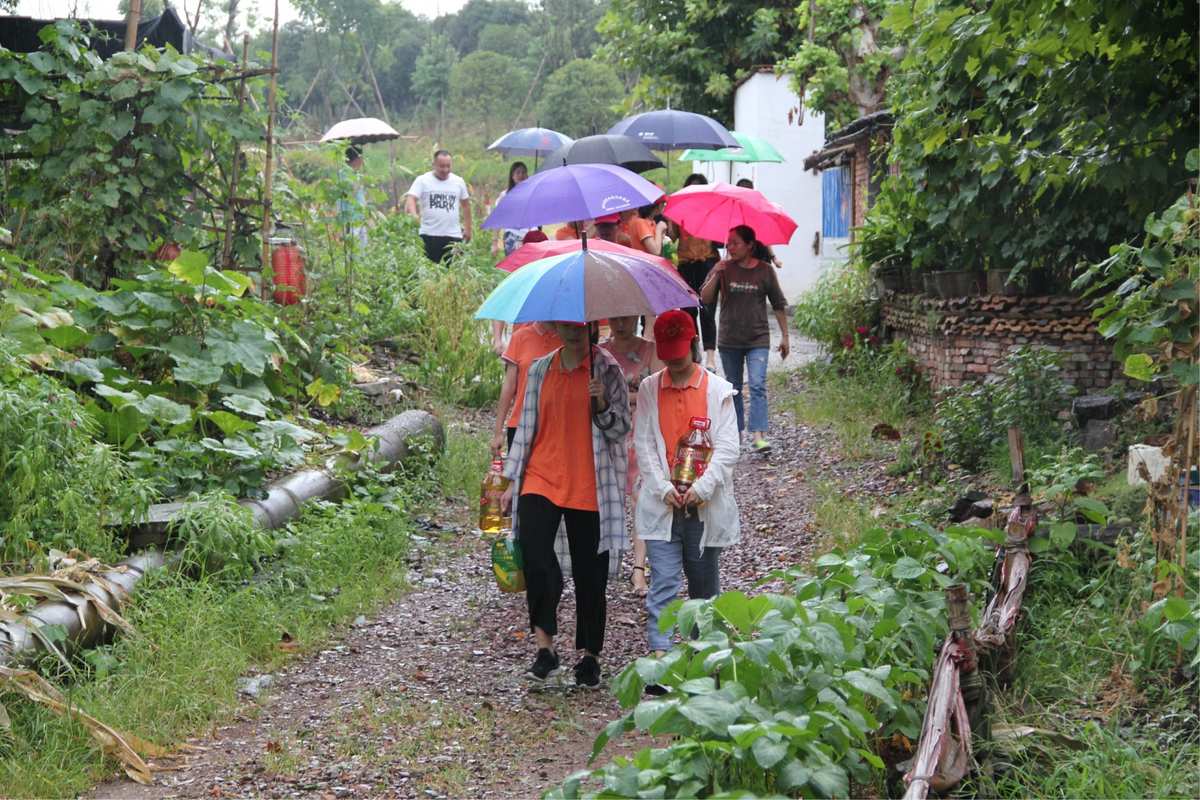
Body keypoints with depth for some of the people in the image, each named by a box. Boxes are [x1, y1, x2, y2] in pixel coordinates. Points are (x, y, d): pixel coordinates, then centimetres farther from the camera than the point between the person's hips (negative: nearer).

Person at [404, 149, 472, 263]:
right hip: (429, 235, -3)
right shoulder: (422, 180, -1)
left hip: (454, 236, 3)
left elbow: (465, 205, 20)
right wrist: (414, 216, -32)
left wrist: (468, 228, 17)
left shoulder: (459, 182, 10)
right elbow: (410, 199, -12)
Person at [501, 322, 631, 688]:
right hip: (541, 479, 2)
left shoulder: (606, 370, 1)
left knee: (590, 572, 4)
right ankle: (545, 645, -11)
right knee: (534, 552, -20)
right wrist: (512, 482, 13)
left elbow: (621, 428, -1)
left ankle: (590, 655, 19)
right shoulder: (540, 370, 10)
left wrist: (602, 404, -21)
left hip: (589, 486, -2)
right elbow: (527, 427, 15)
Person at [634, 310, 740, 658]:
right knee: (663, 583, -7)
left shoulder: (718, 389, 0)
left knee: (704, 583, 13)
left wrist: (702, 487, -15)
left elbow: (727, 448, -5)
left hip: (704, 505, 0)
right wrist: (663, 487, -11)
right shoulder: (649, 389, 5)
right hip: (661, 503, 0)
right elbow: (643, 444, 1)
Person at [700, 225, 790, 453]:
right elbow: (705, 299, -8)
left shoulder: (764, 271, -2)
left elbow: (779, 305, 6)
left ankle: (758, 435, -21)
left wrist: (784, 335, 5)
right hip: (729, 340, 2)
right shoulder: (723, 268, -1)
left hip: (757, 340, -2)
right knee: (733, 388, 12)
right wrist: (716, 275, -22)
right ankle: (735, 431, 26)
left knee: (757, 385, -15)